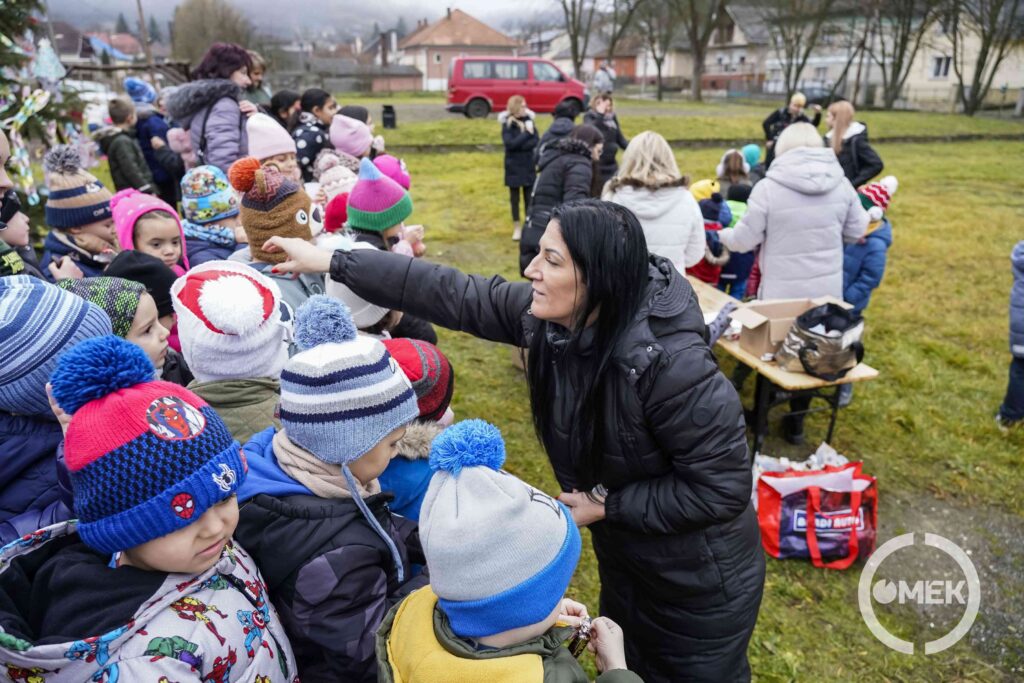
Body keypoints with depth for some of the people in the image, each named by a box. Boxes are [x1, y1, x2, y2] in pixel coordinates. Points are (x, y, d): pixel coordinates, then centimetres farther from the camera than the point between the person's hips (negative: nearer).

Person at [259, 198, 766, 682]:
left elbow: (722, 487, -27)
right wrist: (332, 263, -9)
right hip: (623, 553, 6)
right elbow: (454, 295, -11)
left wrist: (606, 504, -23)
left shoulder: (671, 364, -36)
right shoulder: (550, 315, -17)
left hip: (699, 579, -6)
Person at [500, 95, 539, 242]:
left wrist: (520, 145, -18)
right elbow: (510, 144, -20)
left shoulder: (529, 120, 0)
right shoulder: (507, 124, -7)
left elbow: (537, 142, -7)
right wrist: (527, 133, -19)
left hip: (529, 166, 2)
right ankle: (517, 228, 16)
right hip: (513, 167, -2)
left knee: (529, 197, 6)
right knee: (515, 198, 7)